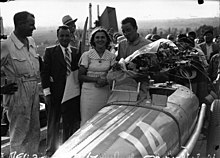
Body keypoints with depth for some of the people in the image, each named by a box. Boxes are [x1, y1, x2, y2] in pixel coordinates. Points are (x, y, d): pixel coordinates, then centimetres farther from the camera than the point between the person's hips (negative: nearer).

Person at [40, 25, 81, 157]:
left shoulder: (76, 52, 7)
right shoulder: (50, 52, 0)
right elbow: (44, 72, -3)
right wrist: (47, 92, -8)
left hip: (73, 94, 2)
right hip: (56, 94, -2)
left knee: (71, 125, 11)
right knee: (53, 125, 9)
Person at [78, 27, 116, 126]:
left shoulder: (111, 56, 6)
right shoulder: (87, 55, -2)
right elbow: (80, 76, -2)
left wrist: (106, 81, -12)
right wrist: (96, 79, -15)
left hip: (105, 92, 2)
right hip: (89, 92, -2)